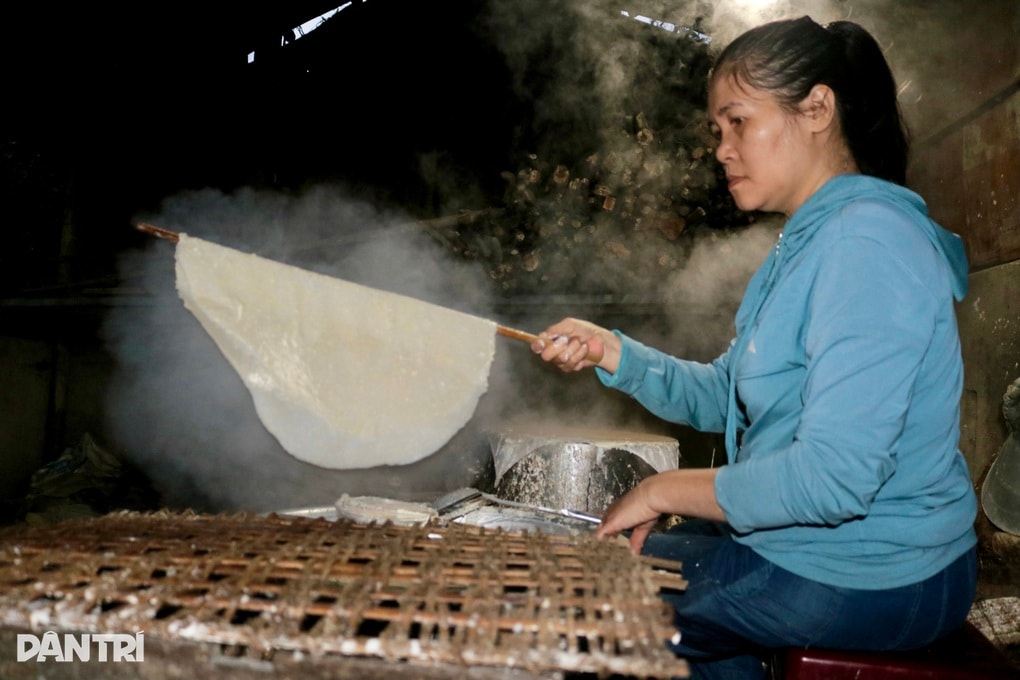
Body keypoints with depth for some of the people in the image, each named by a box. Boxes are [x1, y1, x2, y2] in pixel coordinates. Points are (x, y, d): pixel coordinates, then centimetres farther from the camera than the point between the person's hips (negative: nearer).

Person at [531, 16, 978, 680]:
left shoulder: (866, 239, -25)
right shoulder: (808, 243, 10)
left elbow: (835, 476, -31)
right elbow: (722, 395, 9)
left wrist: (665, 490, -19)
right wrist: (609, 350, -5)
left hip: (870, 579, -9)